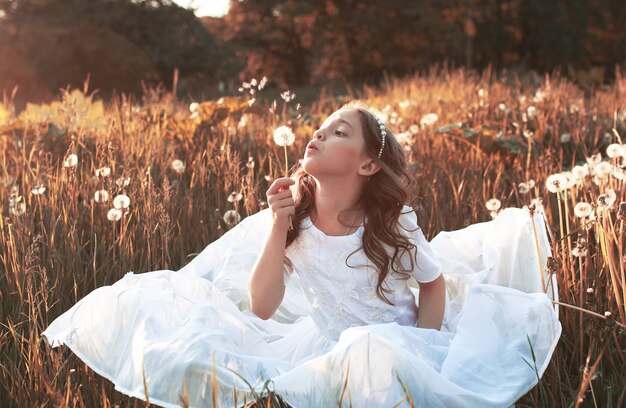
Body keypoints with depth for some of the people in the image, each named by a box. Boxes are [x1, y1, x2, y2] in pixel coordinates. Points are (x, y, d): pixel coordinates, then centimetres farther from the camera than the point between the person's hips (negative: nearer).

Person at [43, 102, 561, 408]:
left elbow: (434, 285, 4)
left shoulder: (393, 221, -12)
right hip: (322, 348, 3)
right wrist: (278, 224, -21)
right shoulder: (293, 214, -7)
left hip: (393, 344, -2)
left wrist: (420, 353, -11)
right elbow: (261, 308, -12)